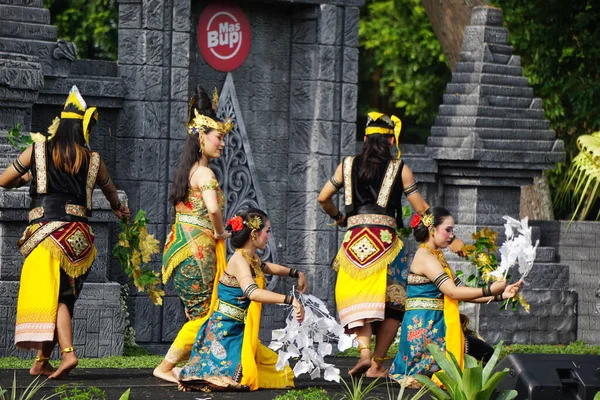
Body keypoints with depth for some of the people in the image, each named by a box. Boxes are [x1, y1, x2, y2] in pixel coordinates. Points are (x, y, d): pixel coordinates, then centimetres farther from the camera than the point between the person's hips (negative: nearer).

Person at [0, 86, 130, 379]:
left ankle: (67, 352, -25)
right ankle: (41, 361, 13)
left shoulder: (38, 150, 4)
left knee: (51, 294, -6)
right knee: (62, 296, 9)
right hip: (79, 233, 2)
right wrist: (119, 209, 52)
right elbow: (111, 192, 29)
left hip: (47, 231, -2)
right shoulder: (93, 160, 9)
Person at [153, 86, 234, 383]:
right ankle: (165, 368, 0)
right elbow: (213, 209, -29)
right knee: (202, 316, -3)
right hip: (197, 250, -9)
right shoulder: (205, 173, -13)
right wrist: (220, 233, -10)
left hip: (181, 245, 9)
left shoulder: (189, 169, 14)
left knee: (199, 314, 11)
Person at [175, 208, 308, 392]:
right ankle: (186, 373, -5)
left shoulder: (252, 258, 10)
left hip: (239, 332, 10)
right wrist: (290, 299, -39)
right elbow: (252, 292, -35)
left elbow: (265, 267, 37)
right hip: (224, 332, -10)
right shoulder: (239, 260, -17)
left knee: (281, 373, 9)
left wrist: (296, 274, 31)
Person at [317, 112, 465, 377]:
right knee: (393, 304, 7)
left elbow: (323, 198, 14)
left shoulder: (348, 165, 11)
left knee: (357, 297, 6)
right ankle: (377, 364, 1)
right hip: (385, 240, -2)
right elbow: (422, 209, 5)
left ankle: (364, 350, -20)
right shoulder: (399, 169, 4)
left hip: (354, 240, 2)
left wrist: (337, 217, 35)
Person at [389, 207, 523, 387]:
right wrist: (489, 290, -22)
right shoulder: (425, 257, -12)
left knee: (486, 352, 7)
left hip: (435, 326, 10)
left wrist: (500, 295, 3)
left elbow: (461, 292, 13)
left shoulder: (436, 257, 19)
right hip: (426, 329, -10)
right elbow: (453, 291, -21)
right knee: (485, 353, -7)